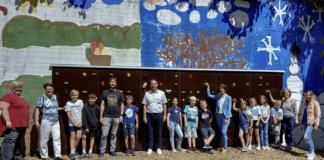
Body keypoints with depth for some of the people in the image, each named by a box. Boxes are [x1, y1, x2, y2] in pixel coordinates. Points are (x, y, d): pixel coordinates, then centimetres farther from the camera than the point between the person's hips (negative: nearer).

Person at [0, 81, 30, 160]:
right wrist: (7, 121, -24)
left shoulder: (22, 98, 21)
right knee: (9, 142, -12)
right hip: (12, 125, -9)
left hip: (22, 125, 9)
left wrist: (25, 124, 23)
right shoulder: (8, 96, -6)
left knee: (19, 143, 14)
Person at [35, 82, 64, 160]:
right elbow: (37, 109, -7)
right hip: (46, 121, -6)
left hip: (56, 121, 6)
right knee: (44, 139, 1)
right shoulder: (42, 97, -4)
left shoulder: (55, 97, 14)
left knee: (57, 138, 2)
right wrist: (36, 121, -13)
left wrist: (62, 108, 16)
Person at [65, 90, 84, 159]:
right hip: (72, 123, -2)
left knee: (78, 137, -1)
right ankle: (72, 152, 3)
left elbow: (82, 112, 6)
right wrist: (75, 123, -7)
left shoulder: (80, 102, 4)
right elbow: (68, 115, -3)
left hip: (79, 123, 2)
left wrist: (81, 122, -2)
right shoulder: (68, 103, -1)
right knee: (72, 137, 0)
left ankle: (74, 150, 18)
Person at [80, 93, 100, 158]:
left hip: (94, 125, 1)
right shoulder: (85, 107, -9)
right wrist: (86, 127, -7)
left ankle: (90, 152, 17)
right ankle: (84, 152, 2)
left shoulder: (97, 107, -5)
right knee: (84, 137, -7)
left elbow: (98, 117, 6)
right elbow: (84, 117, -6)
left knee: (92, 138, 8)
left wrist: (97, 124, 5)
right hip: (86, 125, -1)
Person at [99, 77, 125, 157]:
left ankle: (112, 150, 18)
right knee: (104, 134, -4)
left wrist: (121, 115, 3)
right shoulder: (105, 93, 5)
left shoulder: (119, 93, 8)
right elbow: (102, 105, 4)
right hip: (106, 116, -1)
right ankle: (102, 151, 7)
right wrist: (101, 116, -1)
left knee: (114, 134, 8)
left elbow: (122, 105, 11)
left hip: (116, 117, 1)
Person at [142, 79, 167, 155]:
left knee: (159, 132, 5)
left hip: (159, 115, 0)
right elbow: (144, 106, 4)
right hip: (149, 115, 0)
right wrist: (144, 117, -1)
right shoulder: (147, 94, 4)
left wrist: (164, 115, 1)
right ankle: (150, 148, 14)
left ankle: (158, 148, 15)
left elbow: (164, 105, 6)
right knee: (150, 132, 5)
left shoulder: (161, 93, 4)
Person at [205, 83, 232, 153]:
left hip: (225, 116, -5)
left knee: (223, 132, -13)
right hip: (218, 116, 5)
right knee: (222, 132, 9)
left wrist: (227, 118, -14)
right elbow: (209, 95, 17)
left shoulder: (228, 97, -6)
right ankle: (224, 147, 17)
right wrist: (208, 87, 13)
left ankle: (225, 148, -3)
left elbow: (229, 108, -9)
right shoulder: (218, 96, 7)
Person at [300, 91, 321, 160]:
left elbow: (318, 115, -9)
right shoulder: (304, 104, 14)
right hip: (305, 123, 7)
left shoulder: (315, 103, -6)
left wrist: (316, 125, -14)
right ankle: (311, 152, 21)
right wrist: (301, 124, 20)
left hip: (311, 123, -7)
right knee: (308, 138, 10)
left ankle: (312, 153, -2)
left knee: (306, 137, -16)